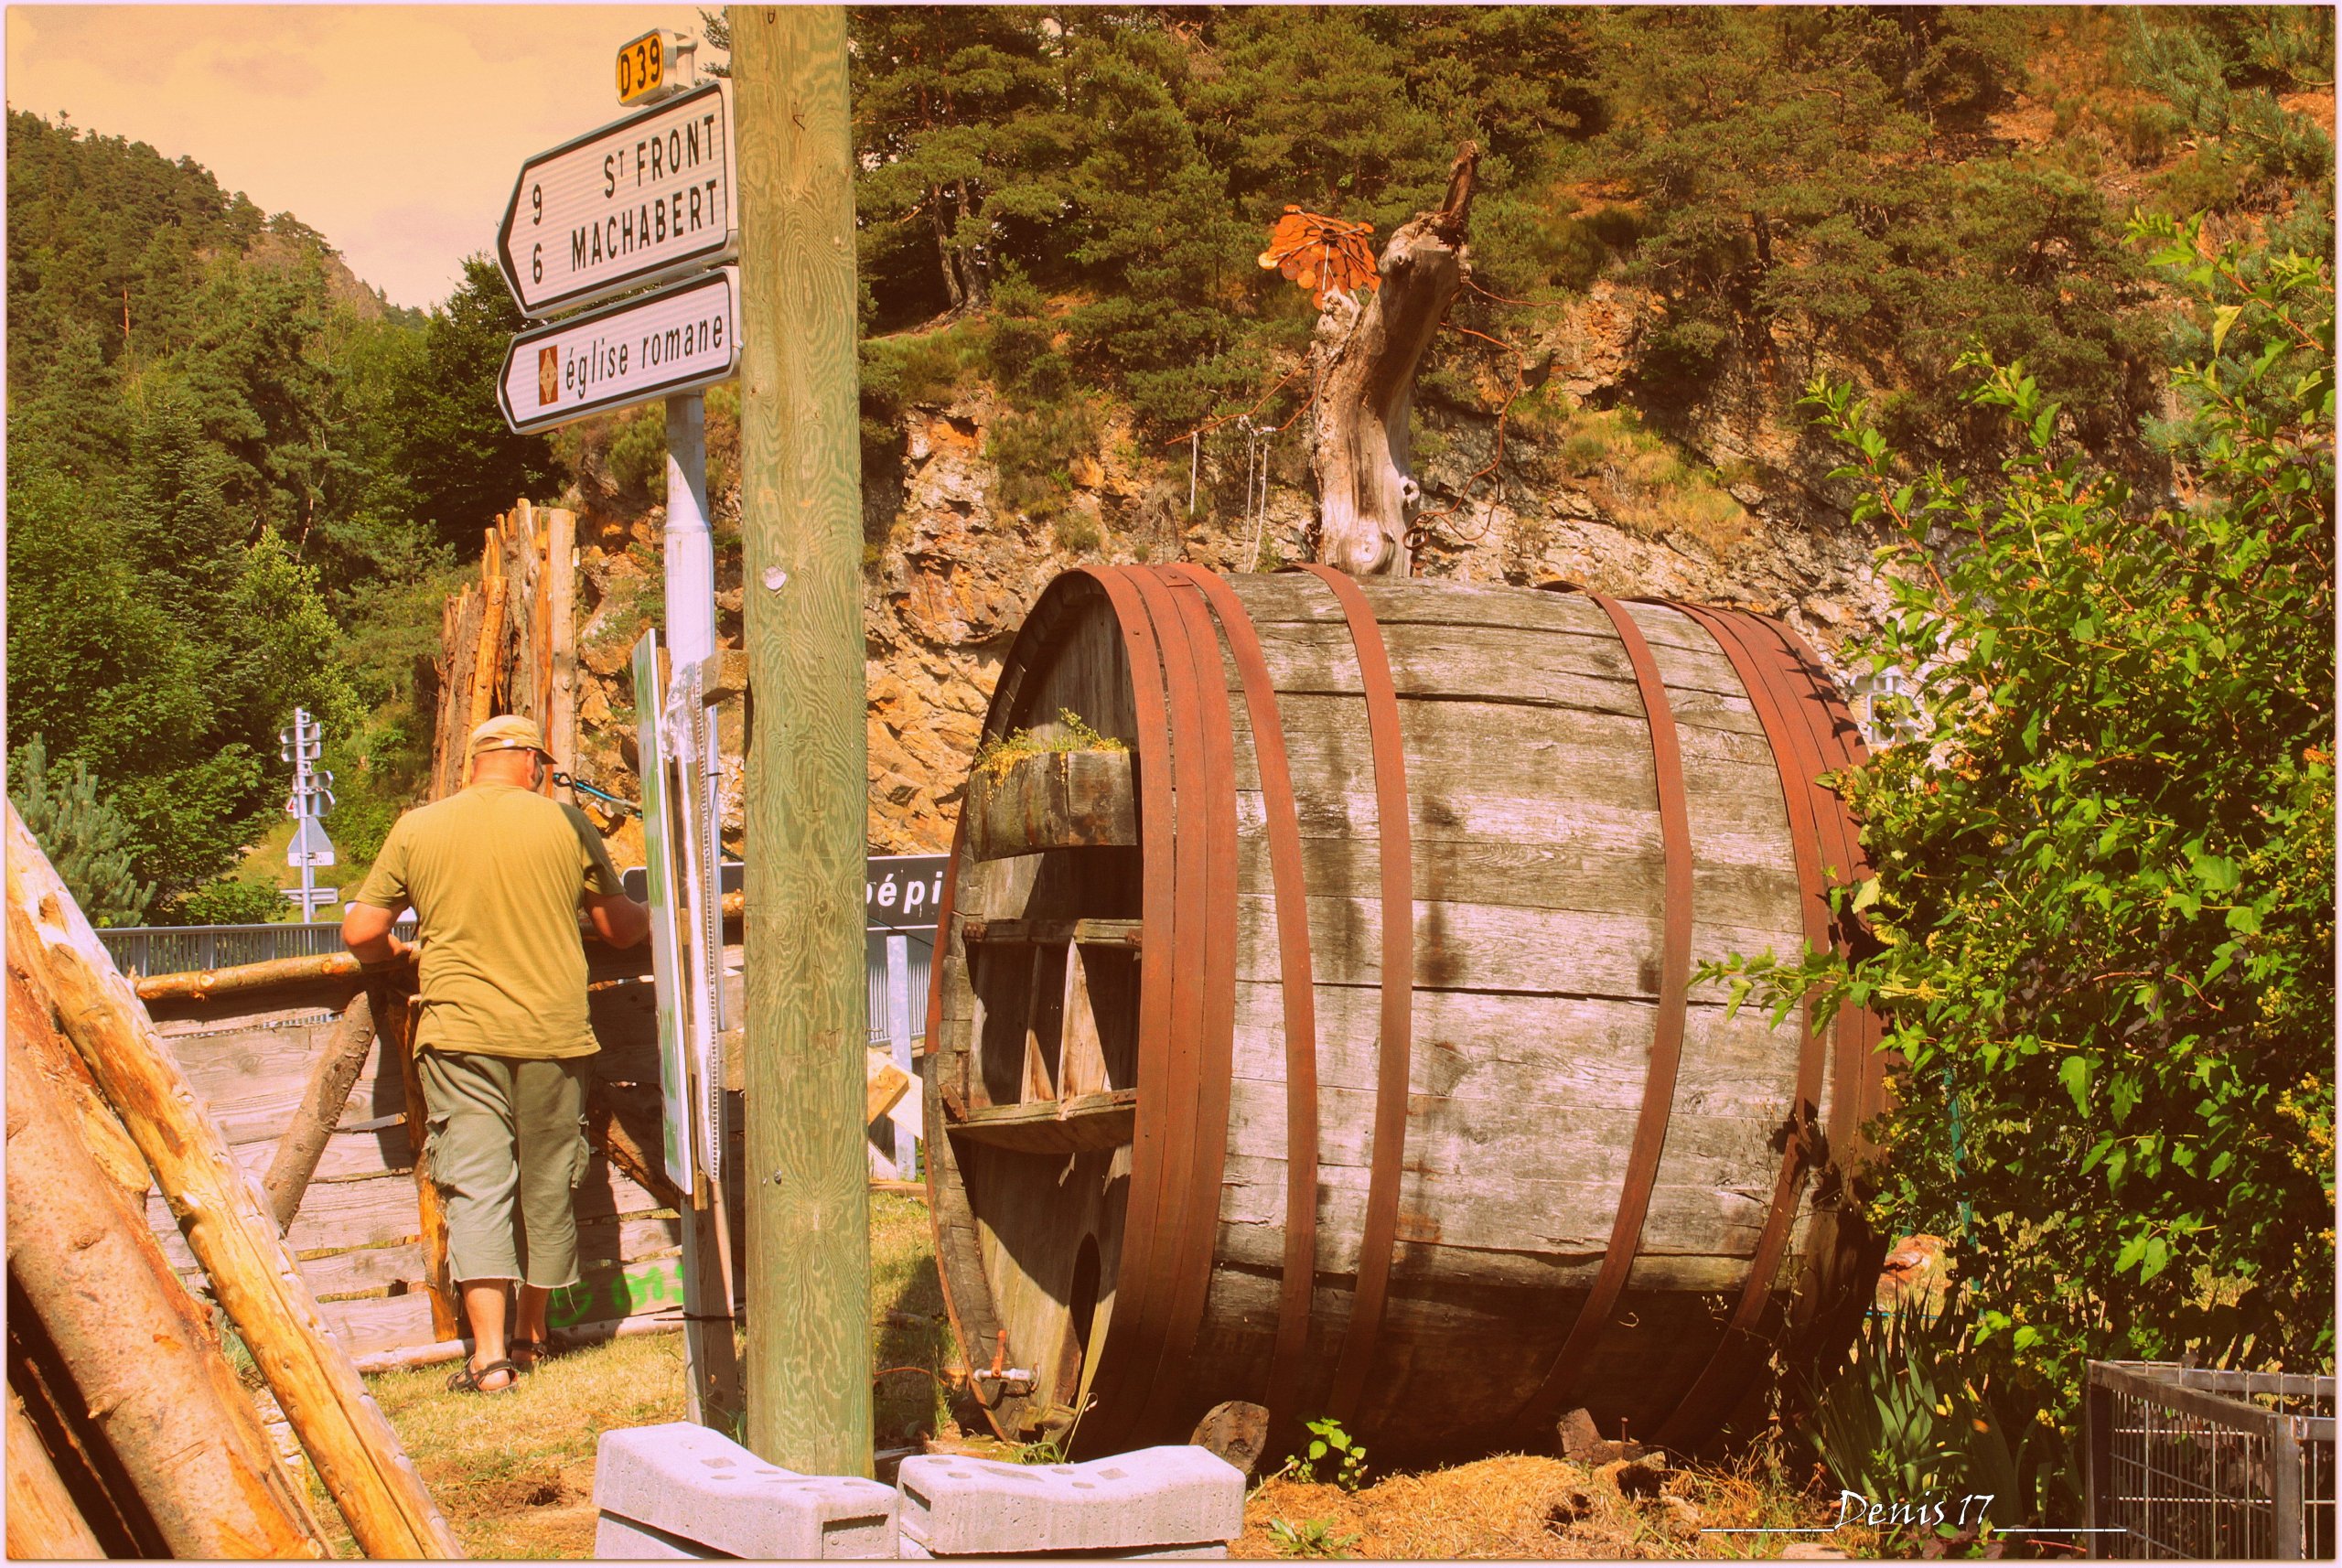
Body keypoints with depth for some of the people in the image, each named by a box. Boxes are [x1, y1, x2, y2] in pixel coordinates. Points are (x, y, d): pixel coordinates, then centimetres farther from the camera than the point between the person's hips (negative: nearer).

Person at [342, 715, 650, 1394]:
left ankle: (490, 1353, -12)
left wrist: (393, 952, 28)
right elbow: (620, 927, 10)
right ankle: (531, 1336, 27)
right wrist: (650, 918, 33)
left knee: (476, 1186, -1)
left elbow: (360, 932, 5)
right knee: (547, 1188, 14)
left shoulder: (416, 829, 3)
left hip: (460, 1037, 0)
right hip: (552, 1033, 1)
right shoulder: (564, 822, 2)